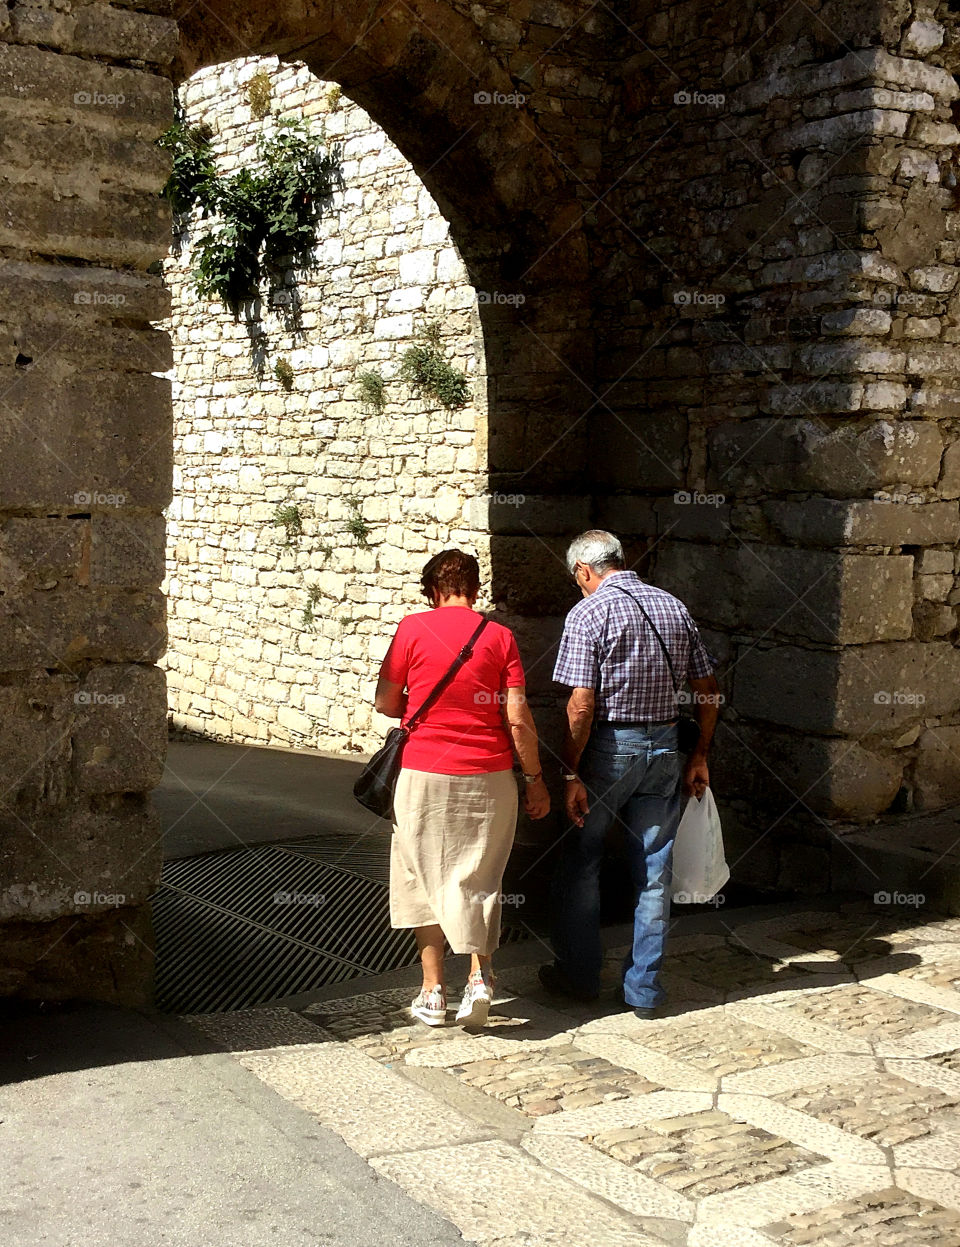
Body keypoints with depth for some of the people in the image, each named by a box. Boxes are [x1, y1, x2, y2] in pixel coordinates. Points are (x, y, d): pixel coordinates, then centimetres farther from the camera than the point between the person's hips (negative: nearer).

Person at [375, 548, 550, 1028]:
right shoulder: (499, 636, -1)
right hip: (488, 776, 1)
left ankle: (433, 990, 13)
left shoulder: (412, 628, -4)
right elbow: (518, 719, -4)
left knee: (426, 879, 12)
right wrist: (535, 778, 6)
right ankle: (480, 974, 1)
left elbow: (386, 702, 1)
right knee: (479, 880, 15)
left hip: (424, 774, -1)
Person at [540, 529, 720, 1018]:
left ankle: (579, 975, 23)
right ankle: (644, 990, 15)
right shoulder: (673, 607, 6)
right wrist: (700, 756, 14)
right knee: (654, 875, 9)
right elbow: (707, 690, 8)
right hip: (663, 748, 5)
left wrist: (570, 775, -12)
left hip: (608, 748, -5)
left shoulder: (588, 613, -11)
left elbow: (581, 706, -17)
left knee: (580, 866, 13)